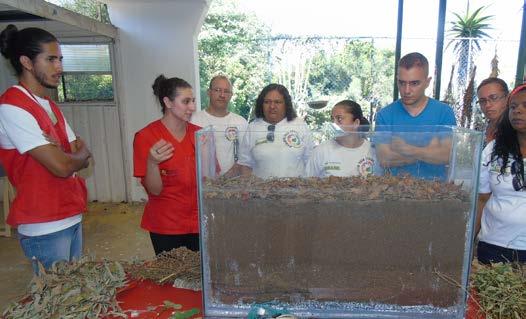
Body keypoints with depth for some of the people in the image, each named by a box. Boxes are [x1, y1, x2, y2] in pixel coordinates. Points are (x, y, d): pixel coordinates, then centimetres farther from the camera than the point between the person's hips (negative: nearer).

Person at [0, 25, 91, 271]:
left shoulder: (50, 107, 12)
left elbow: (83, 156, 7)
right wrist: (78, 154, -1)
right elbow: (62, 167, -22)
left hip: (72, 218, 8)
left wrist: (62, 154, -13)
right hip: (45, 229, -8)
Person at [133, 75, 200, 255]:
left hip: (199, 223, 4)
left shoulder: (199, 133, 1)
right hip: (166, 228, -3)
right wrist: (152, 163, -28)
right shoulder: (146, 137, -10)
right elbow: (154, 190, -12)